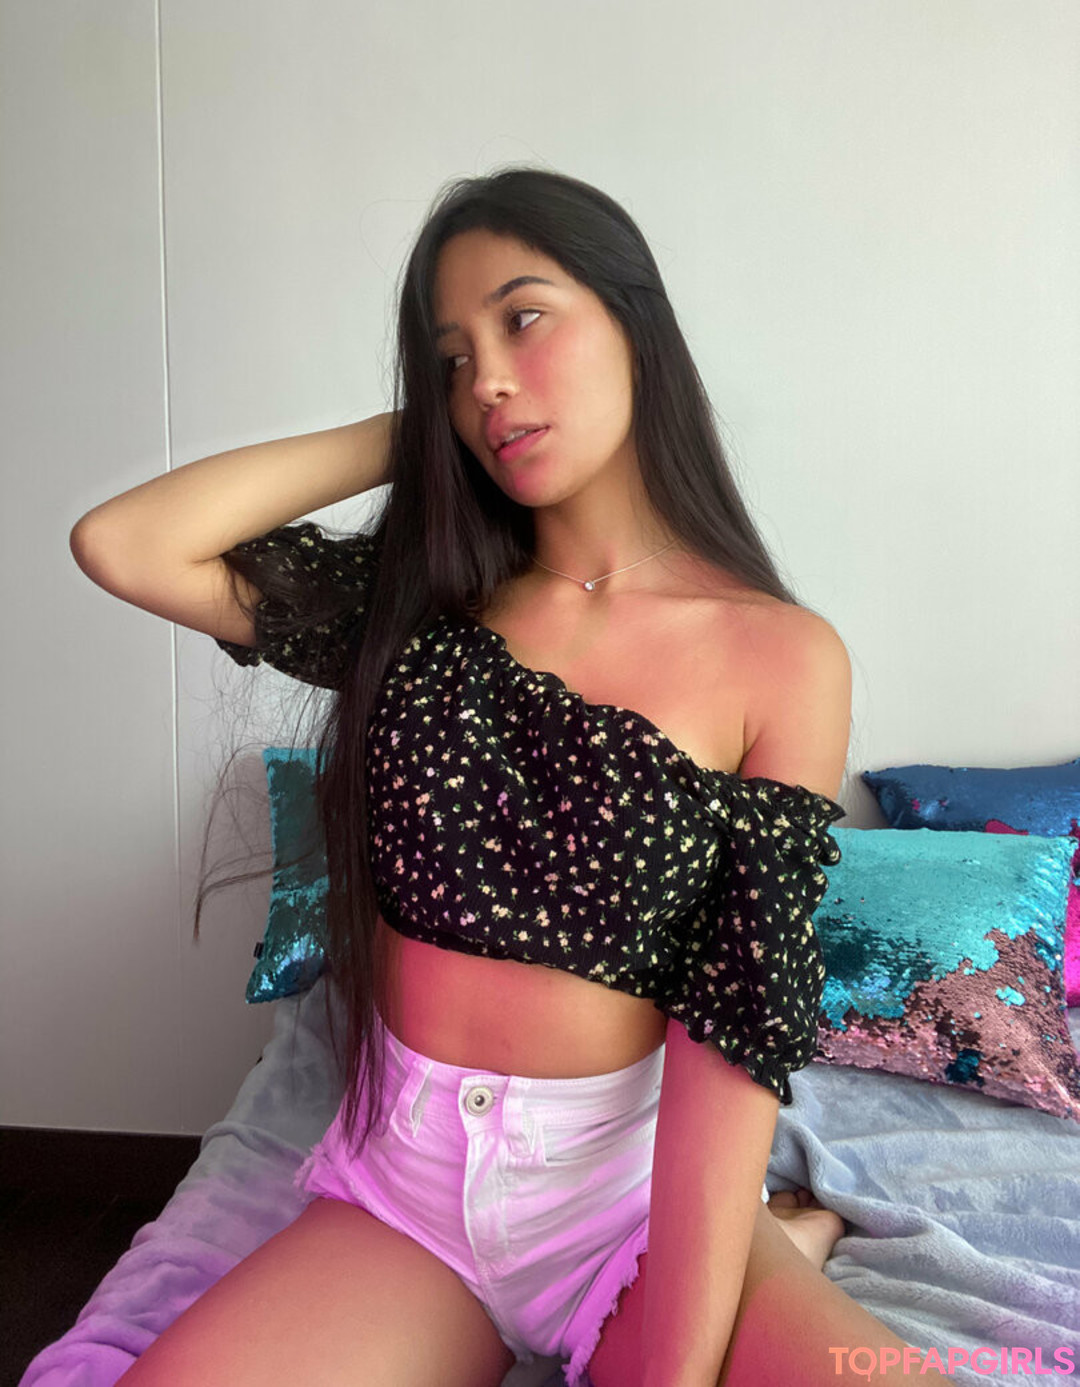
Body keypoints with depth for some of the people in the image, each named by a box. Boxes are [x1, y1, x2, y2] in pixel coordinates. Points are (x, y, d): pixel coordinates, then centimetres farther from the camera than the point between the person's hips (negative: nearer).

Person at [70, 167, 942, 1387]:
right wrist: (407, 436, -4)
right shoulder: (419, 600, 1)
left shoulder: (781, 658, -8)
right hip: (397, 1183, 4)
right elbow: (122, 545, -8)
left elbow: (735, 1024, -13)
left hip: (634, 1185, -3)